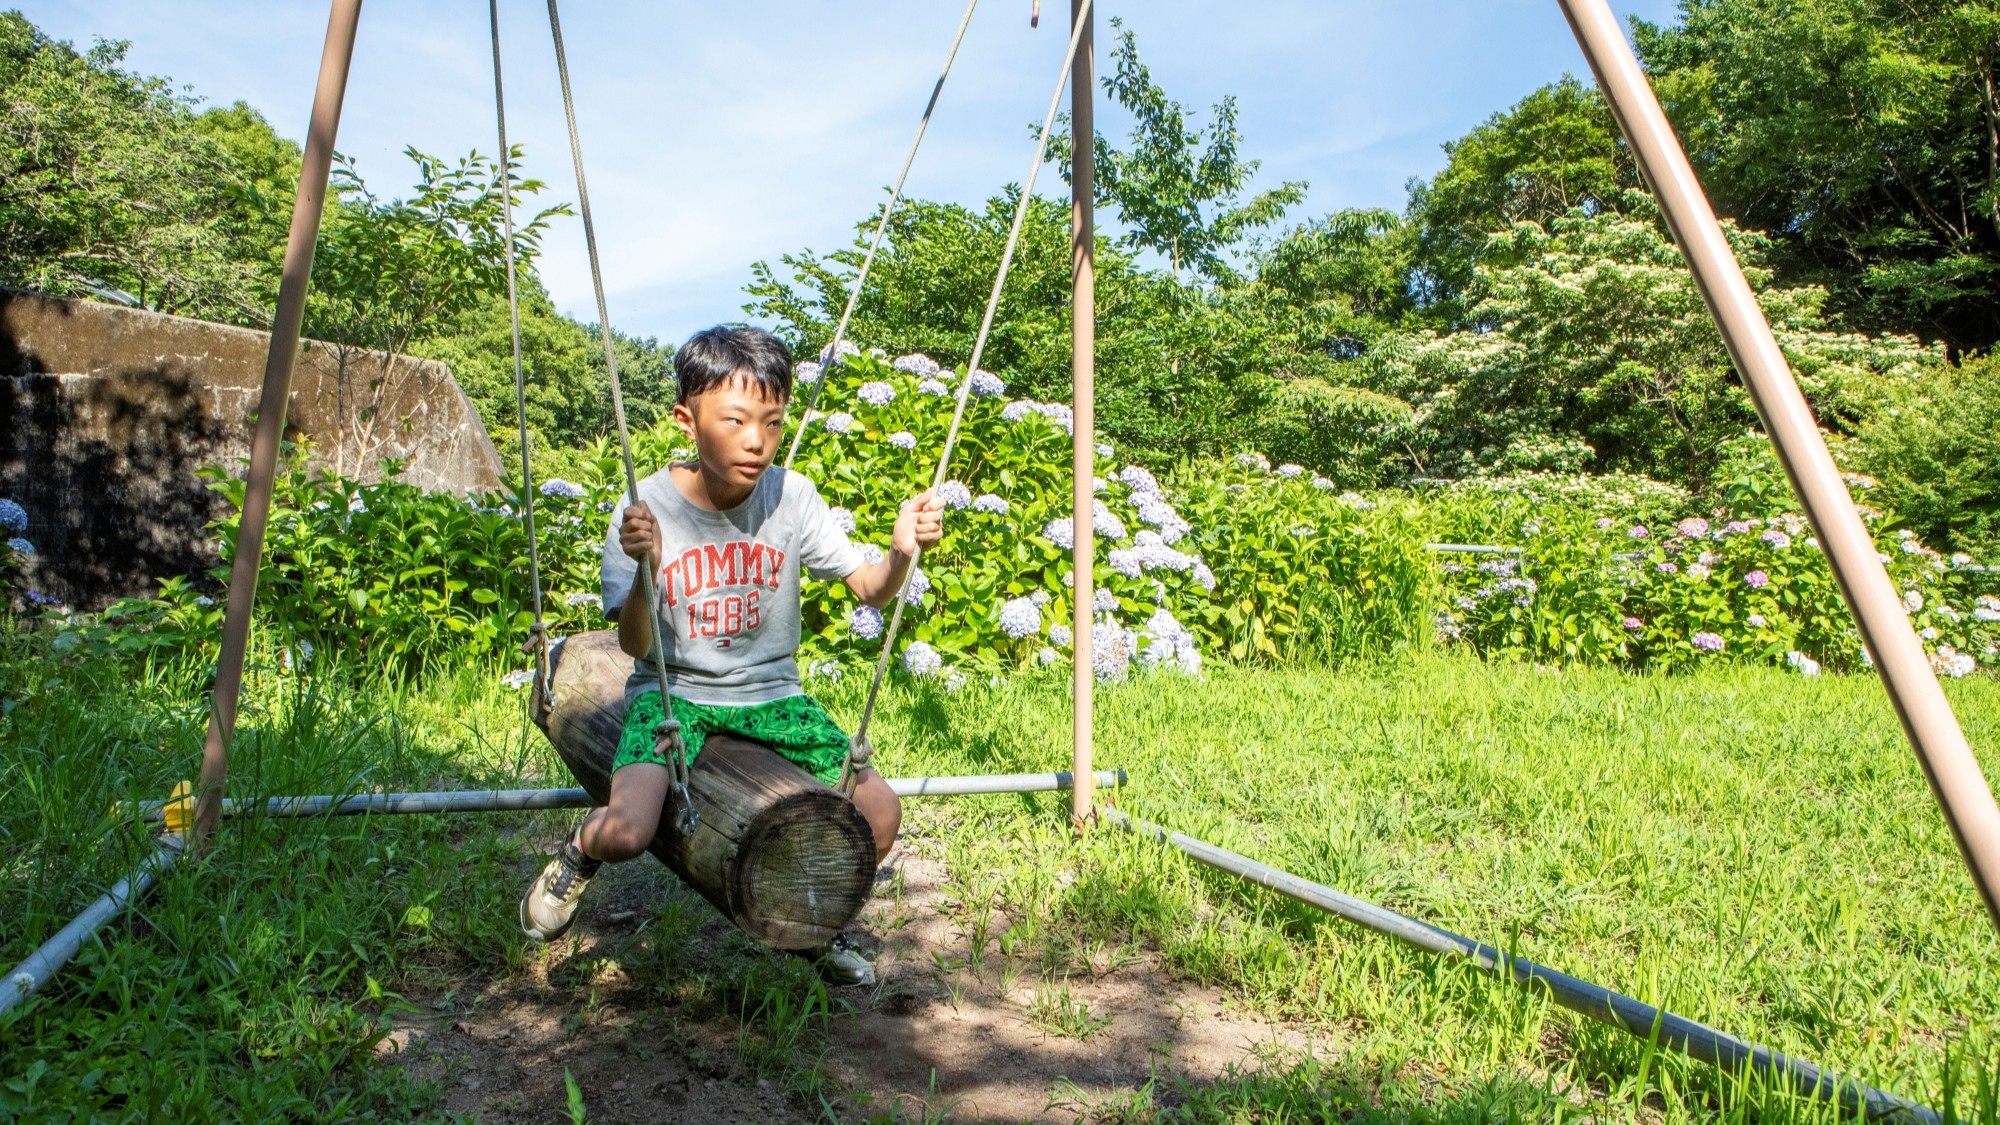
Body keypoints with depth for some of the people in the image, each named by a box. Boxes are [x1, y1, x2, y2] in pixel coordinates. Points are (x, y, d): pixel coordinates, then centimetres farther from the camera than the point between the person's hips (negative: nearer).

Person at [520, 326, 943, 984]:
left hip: (769, 692, 3)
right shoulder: (647, 510, -14)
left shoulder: (791, 497, -9)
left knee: (881, 815, -11)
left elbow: (869, 590, -8)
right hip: (672, 691, -2)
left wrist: (902, 552, -30)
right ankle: (581, 852, 13)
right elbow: (635, 646, -16)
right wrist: (645, 569, -35)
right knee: (626, 833, -28)